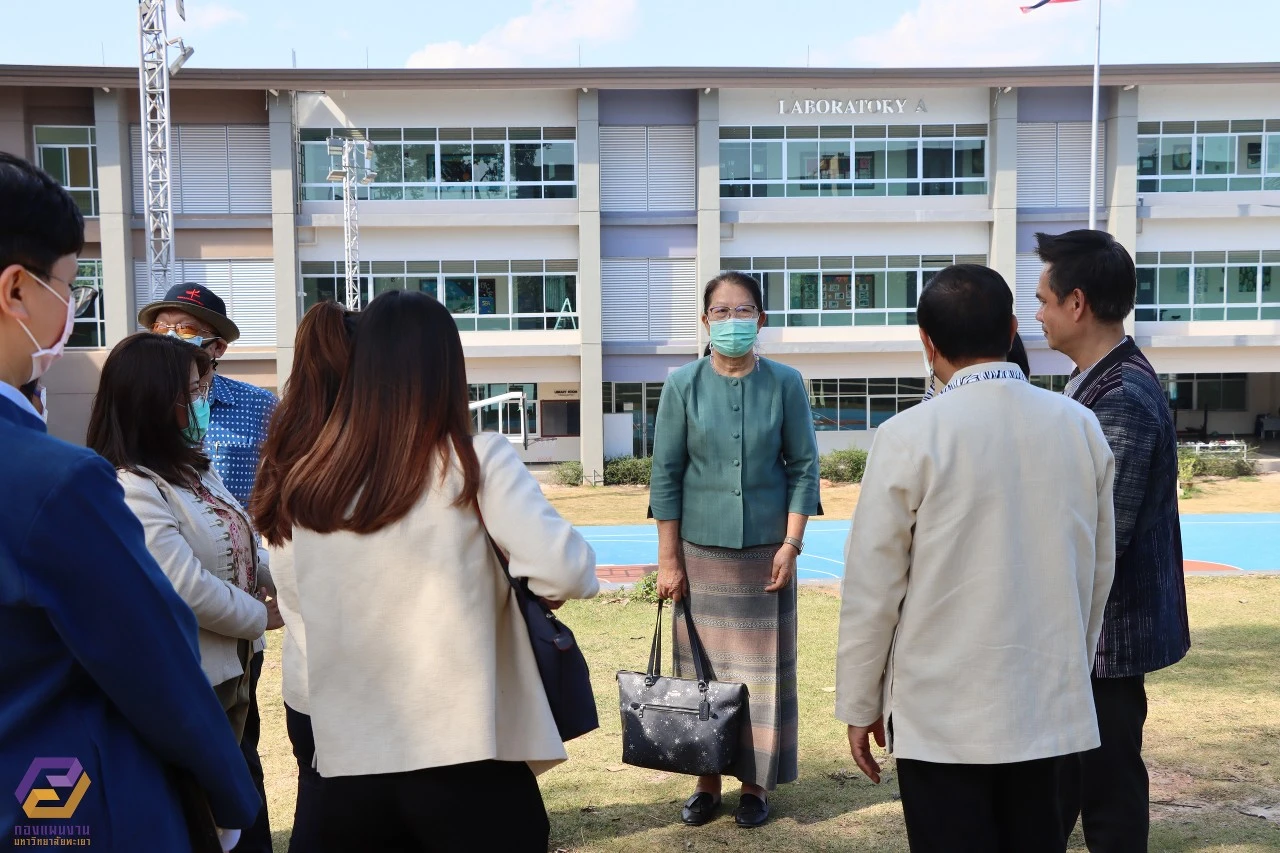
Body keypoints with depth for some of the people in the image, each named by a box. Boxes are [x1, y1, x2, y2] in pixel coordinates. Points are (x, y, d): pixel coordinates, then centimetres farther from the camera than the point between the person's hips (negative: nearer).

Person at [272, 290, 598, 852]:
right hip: (467, 764, -3)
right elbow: (566, 570, -20)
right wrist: (550, 588, 2)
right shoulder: (476, 461, -10)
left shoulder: (307, 486, 0)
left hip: (348, 769, 3)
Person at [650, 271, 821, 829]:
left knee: (764, 669, 5)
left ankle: (756, 782, 18)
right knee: (701, 668, 5)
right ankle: (707, 779, 18)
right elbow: (665, 474, 0)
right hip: (700, 551, 0)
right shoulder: (683, 386, -1)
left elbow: (804, 467, 2)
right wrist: (668, 559, -2)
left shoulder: (785, 384, -1)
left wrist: (791, 544, -5)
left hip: (766, 551, 0)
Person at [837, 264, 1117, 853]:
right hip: (1049, 703, 4)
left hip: (943, 711, -4)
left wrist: (859, 704, 1)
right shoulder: (1080, 426, -1)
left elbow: (873, 585, -10)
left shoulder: (910, 436, -14)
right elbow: (1098, 570, 8)